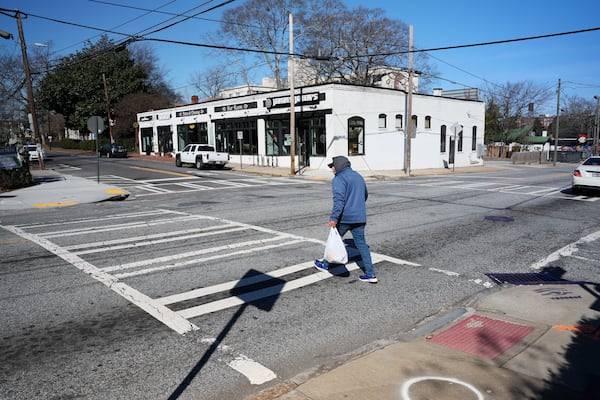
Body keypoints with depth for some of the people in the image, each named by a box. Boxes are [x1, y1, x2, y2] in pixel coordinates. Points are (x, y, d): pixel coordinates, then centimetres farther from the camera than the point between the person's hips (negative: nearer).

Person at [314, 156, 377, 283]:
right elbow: (365, 195, 29)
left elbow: (339, 199, -23)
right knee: (361, 244, 7)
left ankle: (325, 264, 31)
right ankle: (370, 274, 3)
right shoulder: (358, 176, 16)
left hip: (345, 218, -6)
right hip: (360, 218, 7)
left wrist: (333, 218, -26)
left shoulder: (339, 179, -11)